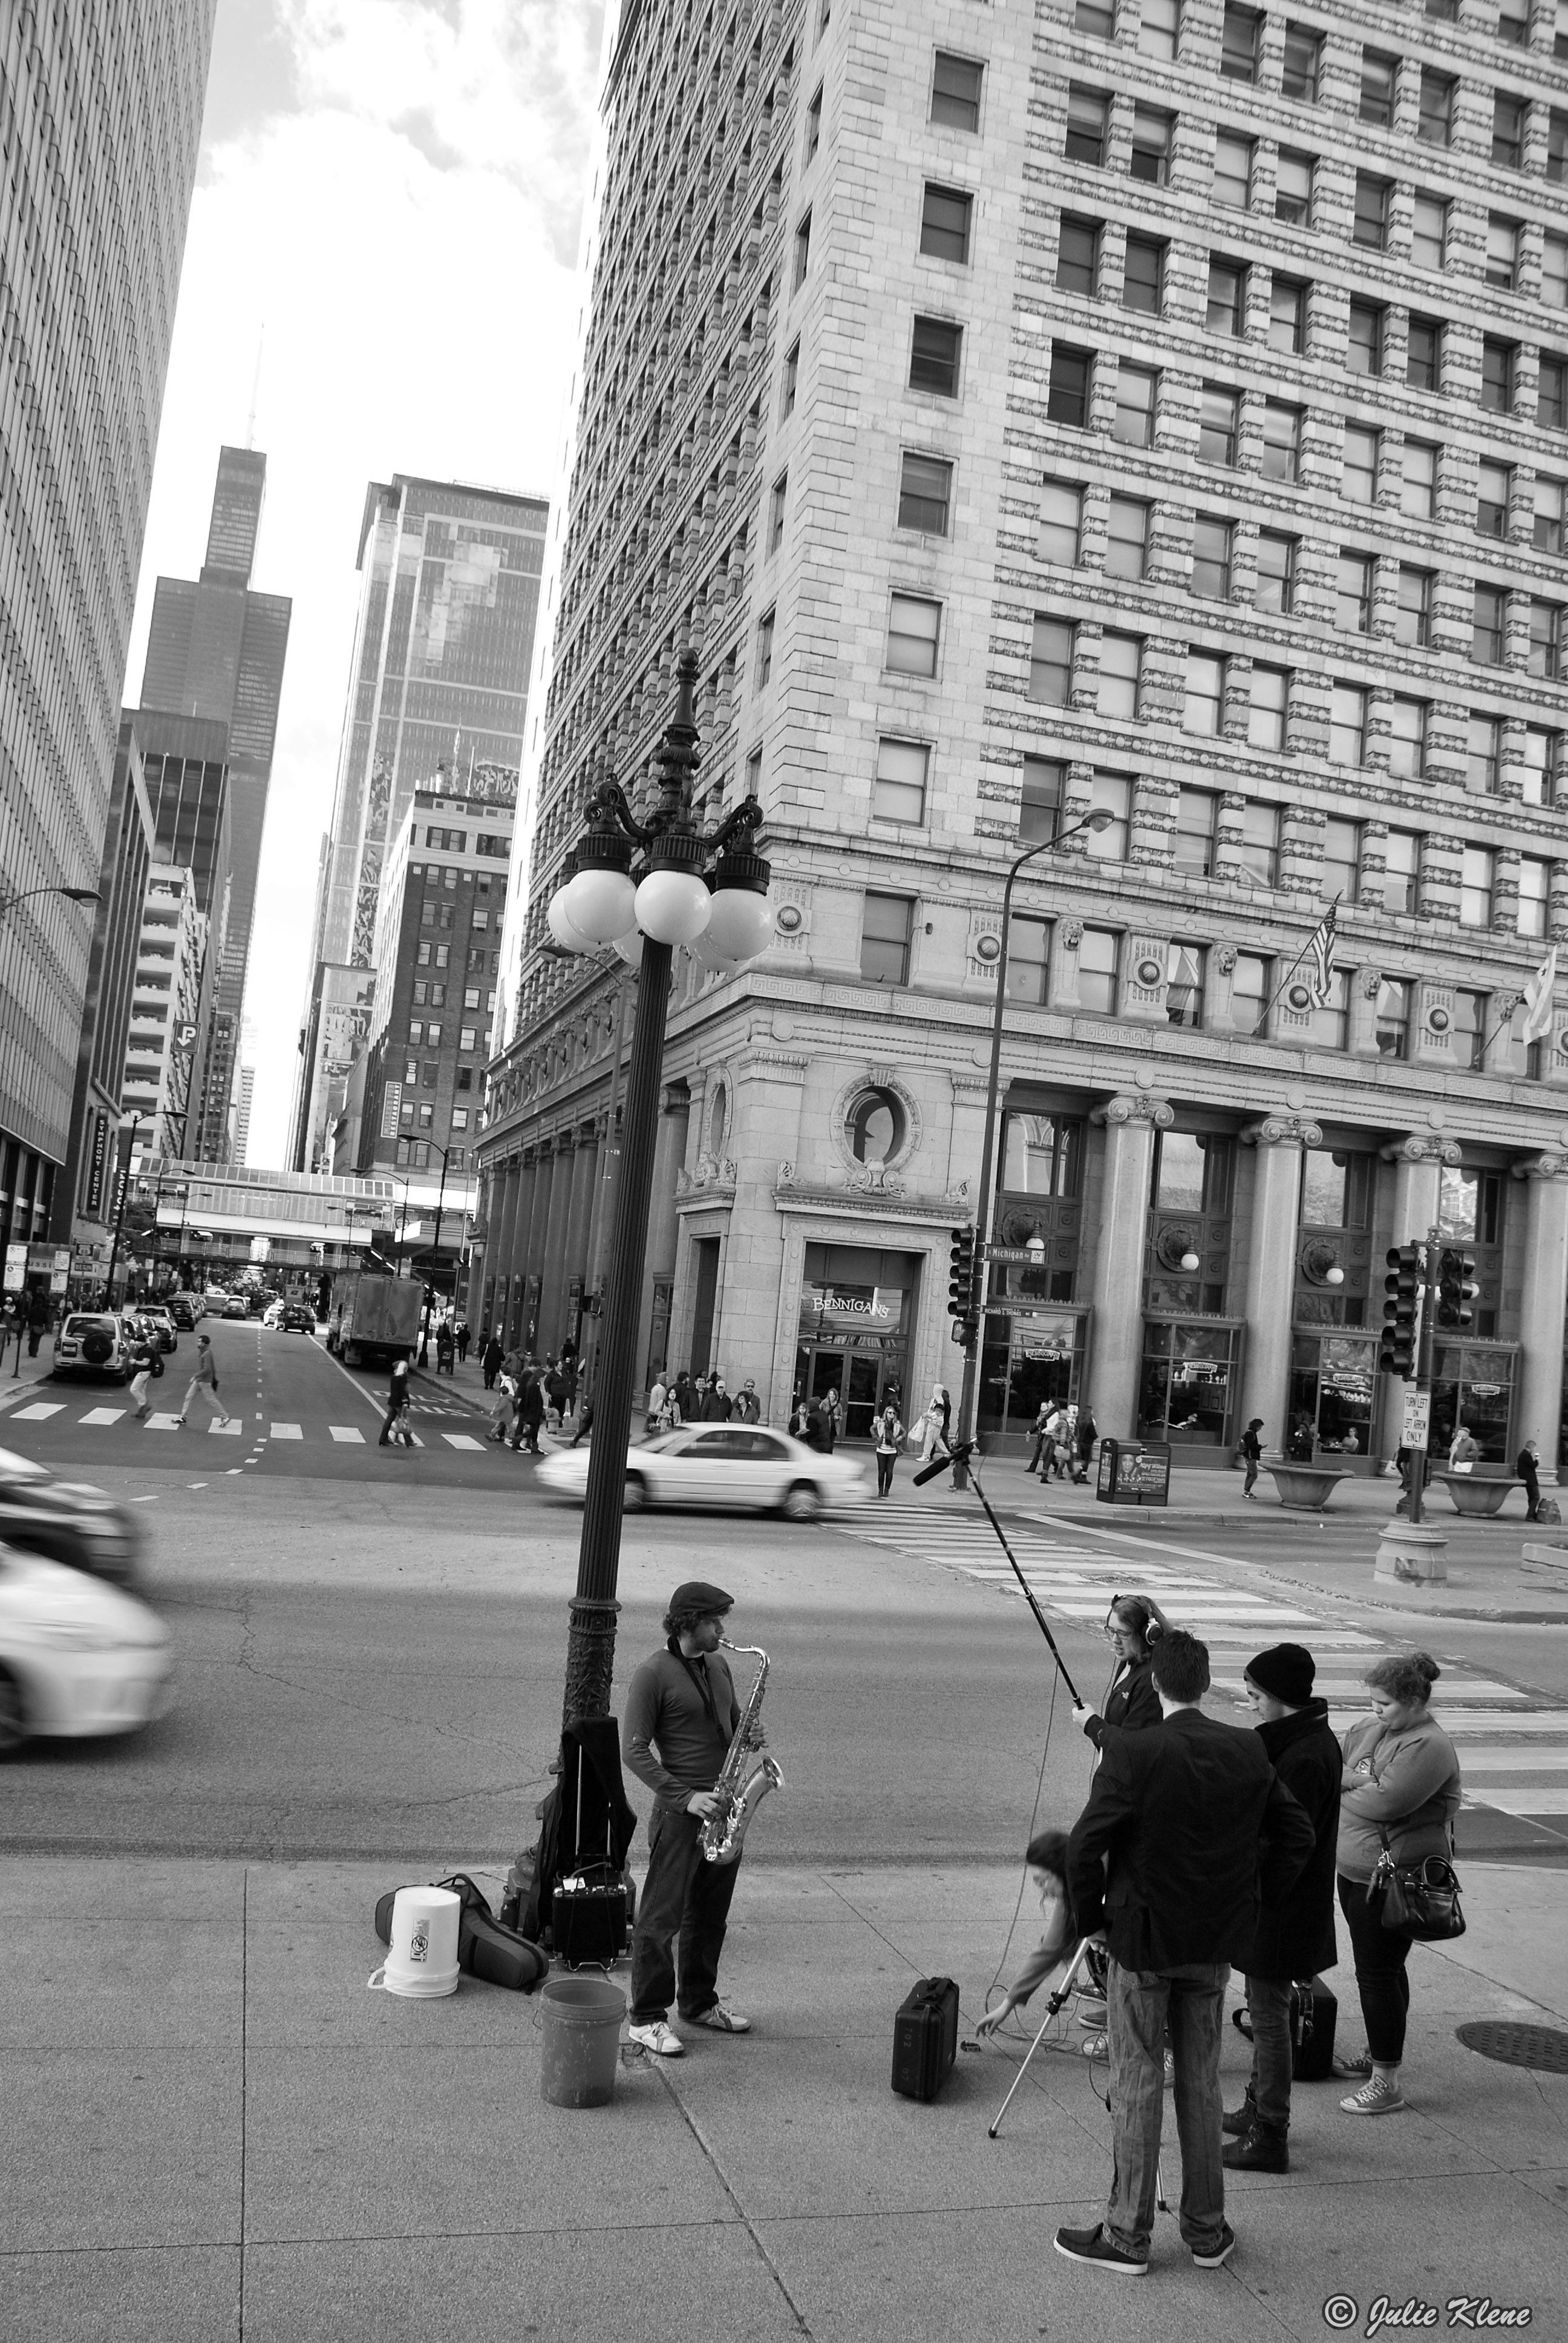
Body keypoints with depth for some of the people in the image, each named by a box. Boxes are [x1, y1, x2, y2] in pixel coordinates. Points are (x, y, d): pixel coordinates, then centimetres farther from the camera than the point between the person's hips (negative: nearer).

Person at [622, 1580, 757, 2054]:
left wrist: (749, 1736, -1)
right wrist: (685, 1798, -20)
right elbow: (634, 1749, -14)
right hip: (679, 1814, -7)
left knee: (710, 1916, 17)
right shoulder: (654, 1674, -12)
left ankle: (699, 2002, 31)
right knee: (661, 1918, 0)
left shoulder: (718, 1666, 11)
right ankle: (647, 2018, 9)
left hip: (722, 1810, 7)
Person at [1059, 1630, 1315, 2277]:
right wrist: (1251, 1900, 11)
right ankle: (1207, 2230, 27)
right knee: (1201, 2081, 18)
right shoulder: (1248, 1752, -5)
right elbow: (1297, 1835, 4)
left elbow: (1084, 1847, -20)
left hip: (1142, 1939, -4)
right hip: (1217, 1942, 5)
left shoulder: (1132, 1754, -20)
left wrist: (1093, 1918, -5)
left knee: (1137, 2084, 7)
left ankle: (1127, 2235, 17)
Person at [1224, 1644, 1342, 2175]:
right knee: (1265, 2011, 21)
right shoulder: (1312, 1741, 6)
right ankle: (1258, 2110, 34)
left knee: (1270, 2017, 1)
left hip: (1280, 1908, -10)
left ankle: (1270, 2138, 11)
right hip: (1275, 1903, 10)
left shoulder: (1304, 1758, -25)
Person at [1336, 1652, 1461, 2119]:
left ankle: (1386, 2084, 7)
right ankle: (1385, 2051, 38)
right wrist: (1359, 1782, -11)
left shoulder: (1429, 1747, -19)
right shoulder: (1370, 1729, 6)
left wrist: (1343, 1791, -11)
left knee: (1377, 1974, -2)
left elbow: (1386, 1802, -27)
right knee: (1381, 1969, 22)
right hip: (1354, 1870, 8)